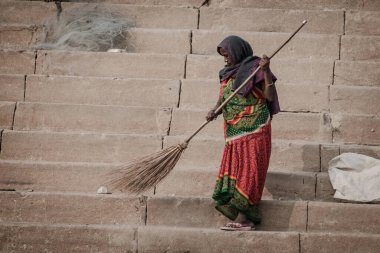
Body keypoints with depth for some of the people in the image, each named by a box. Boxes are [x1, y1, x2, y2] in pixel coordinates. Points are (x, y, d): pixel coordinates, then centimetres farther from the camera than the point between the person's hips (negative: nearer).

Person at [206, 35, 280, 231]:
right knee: (234, 169, 2)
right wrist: (214, 111, -7)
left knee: (248, 169, -9)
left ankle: (242, 218, -11)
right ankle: (243, 219, 3)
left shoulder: (255, 68, -5)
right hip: (234, 131, 7)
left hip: (253, 129, -7)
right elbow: (222, 98, 13)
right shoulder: (228, 73, 16)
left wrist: (266, 71, -21)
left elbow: (270, 96, -11)